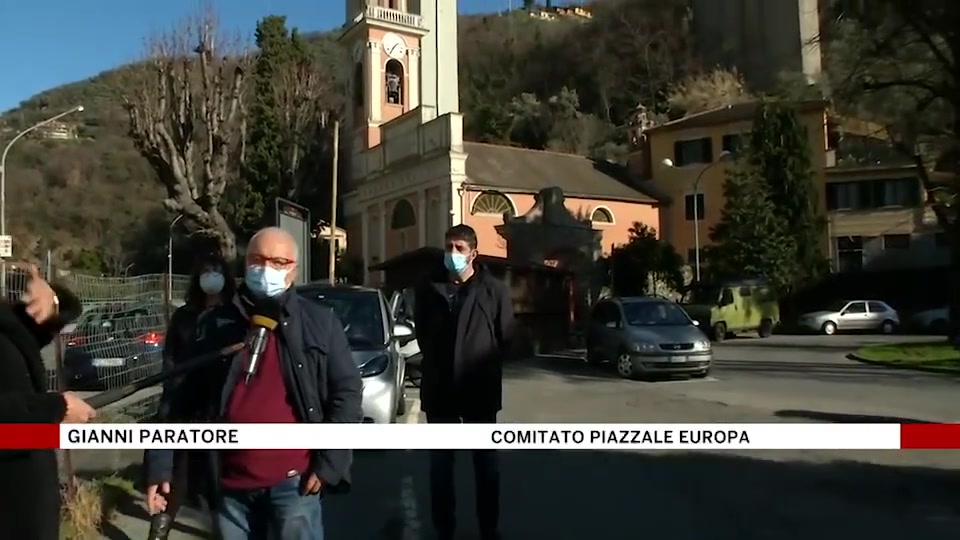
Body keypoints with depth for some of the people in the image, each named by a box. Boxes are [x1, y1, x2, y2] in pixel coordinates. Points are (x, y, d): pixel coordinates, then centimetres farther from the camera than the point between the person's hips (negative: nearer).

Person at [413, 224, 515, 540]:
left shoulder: (493, 290, -6)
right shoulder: (429, 289, 1)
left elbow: (506, 337, 1)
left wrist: (486, 369, 3)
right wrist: (436, 365, 10)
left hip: (480, 389, -1)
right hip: (439, 389, 2)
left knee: (485, 461, 12)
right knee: (440, 462, 10)